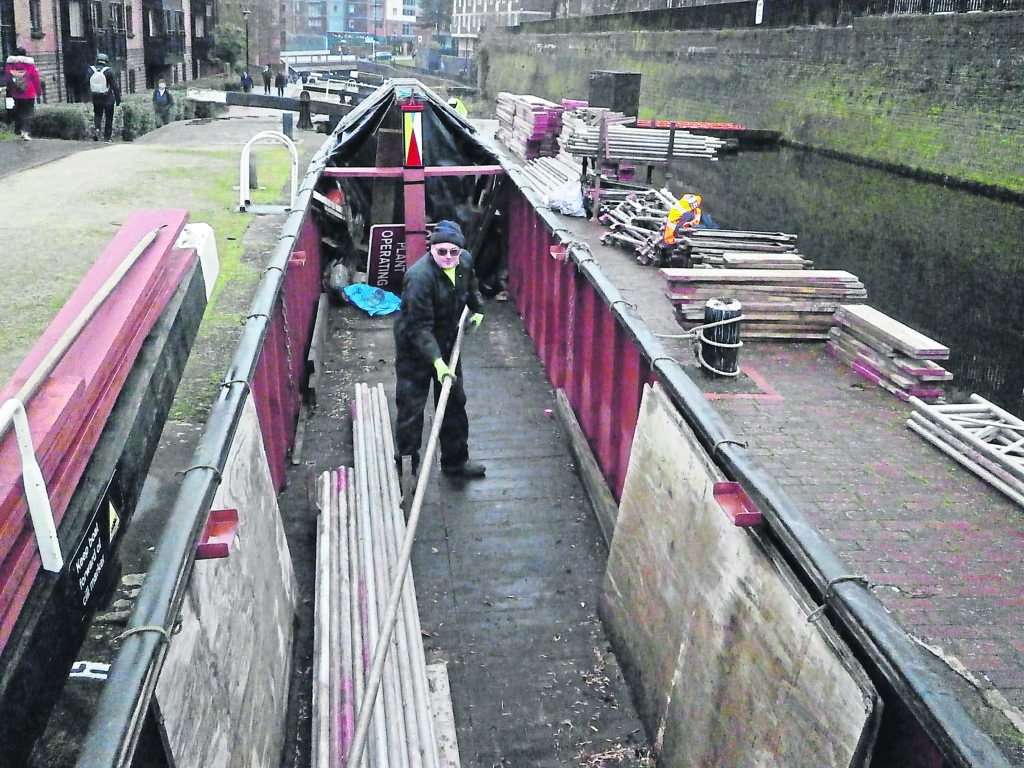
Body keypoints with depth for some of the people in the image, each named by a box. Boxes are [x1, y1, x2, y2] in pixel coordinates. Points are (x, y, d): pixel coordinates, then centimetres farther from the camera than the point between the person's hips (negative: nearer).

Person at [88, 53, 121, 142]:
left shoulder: (91, 70, 0)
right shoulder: (108, 71, -10)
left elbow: (87, 84, 8)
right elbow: (115, 86, -9)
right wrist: (118, 98, -1)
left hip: (96, 98, 3)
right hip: (108, 99, -3)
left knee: (97, 115, 18)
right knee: (108, 118, 7)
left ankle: (96, 128, -10)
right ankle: (107, 137, 8)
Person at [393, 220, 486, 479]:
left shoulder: (465, 261, -7)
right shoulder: (419, 277, -30)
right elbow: (420, 327, -31)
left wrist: (477, 309, 32)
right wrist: (437, 361, -35)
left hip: (447, 343, 8)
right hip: (414, 347, -7)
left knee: (455, 401, 17)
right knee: (411, 407, 0)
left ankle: (455, 460, 34)